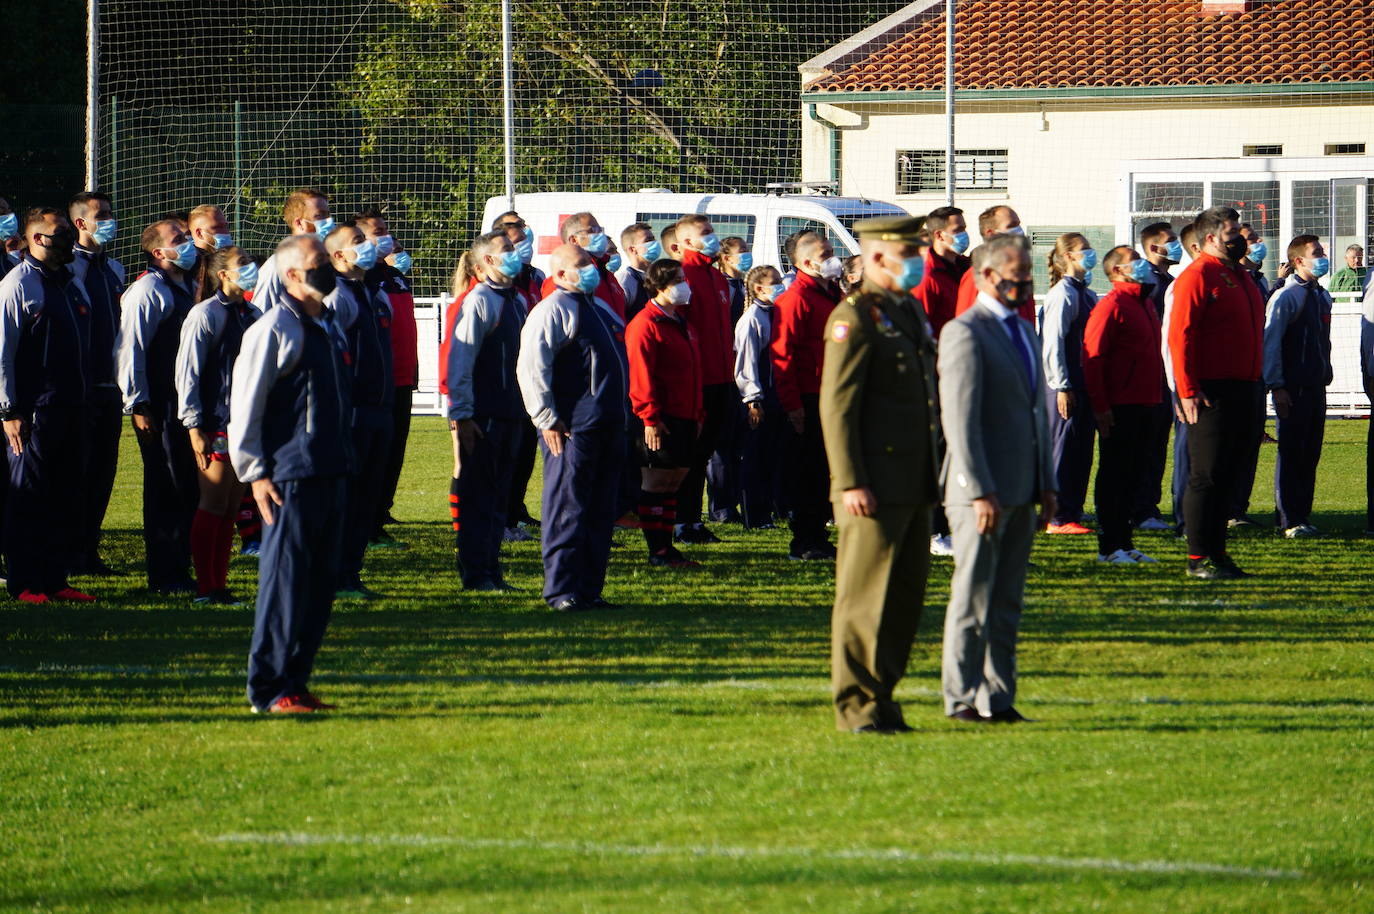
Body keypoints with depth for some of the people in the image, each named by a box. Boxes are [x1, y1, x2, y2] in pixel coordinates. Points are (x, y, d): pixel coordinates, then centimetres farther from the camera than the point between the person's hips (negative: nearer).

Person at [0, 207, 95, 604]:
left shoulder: (73, 284, 14)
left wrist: (83, 400, 18)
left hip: (71, 407, 7)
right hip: (34, 411, -7)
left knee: (65, 497, 9)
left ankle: (55, 580, 16)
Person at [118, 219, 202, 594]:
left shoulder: (186, 290, 18)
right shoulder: (146, 292, -10)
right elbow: (131, 351, -15)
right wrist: (138, 406, -18)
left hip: (186, 405, 9)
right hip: (160, 409, -9)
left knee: (186, 490, 10)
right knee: (166, 492, -5)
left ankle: (178, 572, 17)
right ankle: (165, 577, -1)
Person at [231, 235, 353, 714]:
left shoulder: (326, 329, 17)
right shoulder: (274, 329, -9)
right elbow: (244, 408, -11)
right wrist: (256, 474, -14)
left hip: (329, 475, 8)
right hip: (290, 477, -8)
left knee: (321, 584, 9)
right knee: (285, 583, -6)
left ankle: (295, 680, 16)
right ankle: (269, 690, -1)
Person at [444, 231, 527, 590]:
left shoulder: (517, 301, 14)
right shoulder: (478, 301, -12)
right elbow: (460, 359, -15)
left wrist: (523, 408, 16)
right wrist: (461, 415, -18)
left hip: (509, 413, 8)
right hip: (481, 417, -8)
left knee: (498, 495, 11)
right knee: (477, 495, -2)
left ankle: (491, 570, 17)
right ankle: (475, 574, 1)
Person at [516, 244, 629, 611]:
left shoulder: (599, 307, 21)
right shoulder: (552, 311, -8)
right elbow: (531, 369, -16)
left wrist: (622, 414, 24)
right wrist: (547, 419, -18)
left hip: (607, 426, 9)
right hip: (572, 429, -9)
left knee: (600, 512, 10)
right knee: (568, 509, -7)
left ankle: (590, 590, 15)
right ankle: (562, 591, -5)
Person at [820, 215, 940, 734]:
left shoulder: (910, 311, 16)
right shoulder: (854, 318, -11)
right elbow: (837, 404, -16)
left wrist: (931, 473, 21)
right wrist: (850, 482, -21)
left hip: (913, 484, 9)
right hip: (875, 487, -9)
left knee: (907, 595, 11)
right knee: (865, 596, -4)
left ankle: (881, 697, 18)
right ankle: (857, 706, 0)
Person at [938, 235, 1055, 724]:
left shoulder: (1024, 332, 17)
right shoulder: (964, 333, -11)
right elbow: (960, 418, -16)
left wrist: (1046, 484, 16)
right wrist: (980, 492, -21)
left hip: (1021, 490, 8)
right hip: (982, 488, -8)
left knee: (1008, 599, 10)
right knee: (973, 595, -4)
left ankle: (998, 697, 14)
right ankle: (962, 697, 1)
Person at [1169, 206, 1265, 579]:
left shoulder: (1240, 276, 18)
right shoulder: (1198, 276, -10)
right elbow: (1179, 336, -16)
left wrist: (1256, 387, 20)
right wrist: (1188, 391, -21)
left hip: (1243, 391, 9)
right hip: (1211, 393, -9)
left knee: (1228, 475, 11)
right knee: (1207, 476, -5)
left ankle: (1217, 552, 17)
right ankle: (1198, 559, -2)